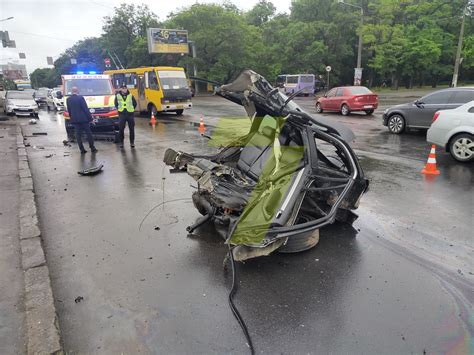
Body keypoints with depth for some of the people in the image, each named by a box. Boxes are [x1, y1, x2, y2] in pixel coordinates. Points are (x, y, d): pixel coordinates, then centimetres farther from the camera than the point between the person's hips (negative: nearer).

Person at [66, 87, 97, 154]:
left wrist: (72, 118, 19)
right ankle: (92, 148, 11)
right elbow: (86, 109, -11)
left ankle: (82, 149, 6)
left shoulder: (68, 99, 4)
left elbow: (69, 111, 9)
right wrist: (90, 118, -6)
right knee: (88, 133, 6)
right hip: (83, 119, -4)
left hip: (74, 120, 4)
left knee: (78, 135, 7)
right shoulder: (80, 98, -11)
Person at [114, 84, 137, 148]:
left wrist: (132, 109, 6)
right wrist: (119, 109, 9)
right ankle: (121, 142, 12)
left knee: (132, 129, 3)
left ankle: (132, 142, 14)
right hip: (122, 115, 0)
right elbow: (116, 104, 16)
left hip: (130, 114, 0)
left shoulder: (130, 96, 2)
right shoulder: (117, 96, 3)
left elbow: (135, 103, 12)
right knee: (121, 129, 0)